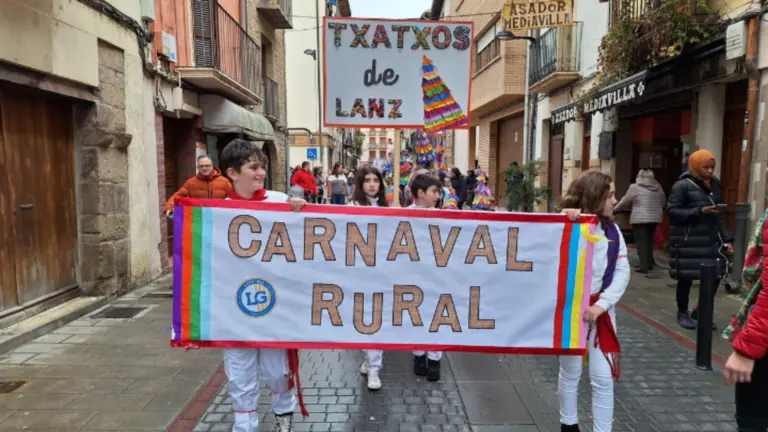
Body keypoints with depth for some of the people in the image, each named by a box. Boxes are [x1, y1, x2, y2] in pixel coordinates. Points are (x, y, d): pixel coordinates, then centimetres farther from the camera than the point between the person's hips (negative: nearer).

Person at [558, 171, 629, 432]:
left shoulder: (612, 230, 3)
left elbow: (622, 272, -2)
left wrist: (601, 304, -14)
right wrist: (562, 221, -29)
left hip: (602, 309, 3)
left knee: (603, 377, 6)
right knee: (570, 372, 13)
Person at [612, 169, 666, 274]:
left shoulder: (635, 187, -8)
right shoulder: (658, 187, 9)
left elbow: (625, 201, 0)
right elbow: (663, 202, 17)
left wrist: (615, 209, 14)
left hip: (640, 218, -6)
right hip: (655, 218, 6)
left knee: (642, 242, -3)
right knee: (649, 240, 16)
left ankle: (644, 266, -6)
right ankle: (650, 264, 22)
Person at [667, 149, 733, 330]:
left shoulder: (714, 185, 11)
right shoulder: (682, 185, -8)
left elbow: (719, 216, 16)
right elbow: (671, 211, -12)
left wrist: (727, 239, 11)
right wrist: (699, 212, -20)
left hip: (711, 239, 6)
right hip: (688, 242, -5)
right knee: (686, 279, 4)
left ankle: (700, 310, 25)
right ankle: (683, 313, 25)